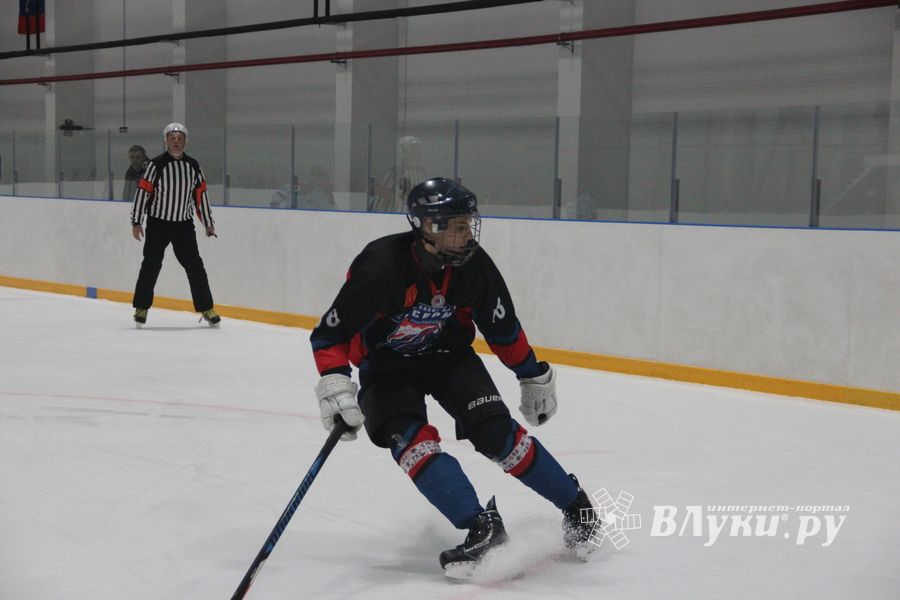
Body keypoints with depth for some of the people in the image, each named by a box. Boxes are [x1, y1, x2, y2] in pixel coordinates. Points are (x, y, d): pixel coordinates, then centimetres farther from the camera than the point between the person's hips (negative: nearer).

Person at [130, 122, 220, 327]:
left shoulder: (193, 166, 5)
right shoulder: (155, 165, -9)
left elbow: (201, 195, 10)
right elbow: (142, 191, -9)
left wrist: (208, 223, 12)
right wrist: (136, 222, -12)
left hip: (184, 225, 3)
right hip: (158, 224, -3)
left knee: (195, 266, 0)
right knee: (151, 265, -1)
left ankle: (206, 309, 6)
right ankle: (141, 308, 12)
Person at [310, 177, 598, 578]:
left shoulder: (474, 265, -17)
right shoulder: (381, 268, -30)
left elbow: (503, 328, 0)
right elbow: (329, 334, -23)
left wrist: (534, 377, 7)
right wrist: (335, 387, -34)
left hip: (449, 356, 2)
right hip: (387, 365, -1)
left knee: (496, 432, -14)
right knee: (411, 440, -25)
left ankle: (576, 507, 1)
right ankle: (481, 527, -20)